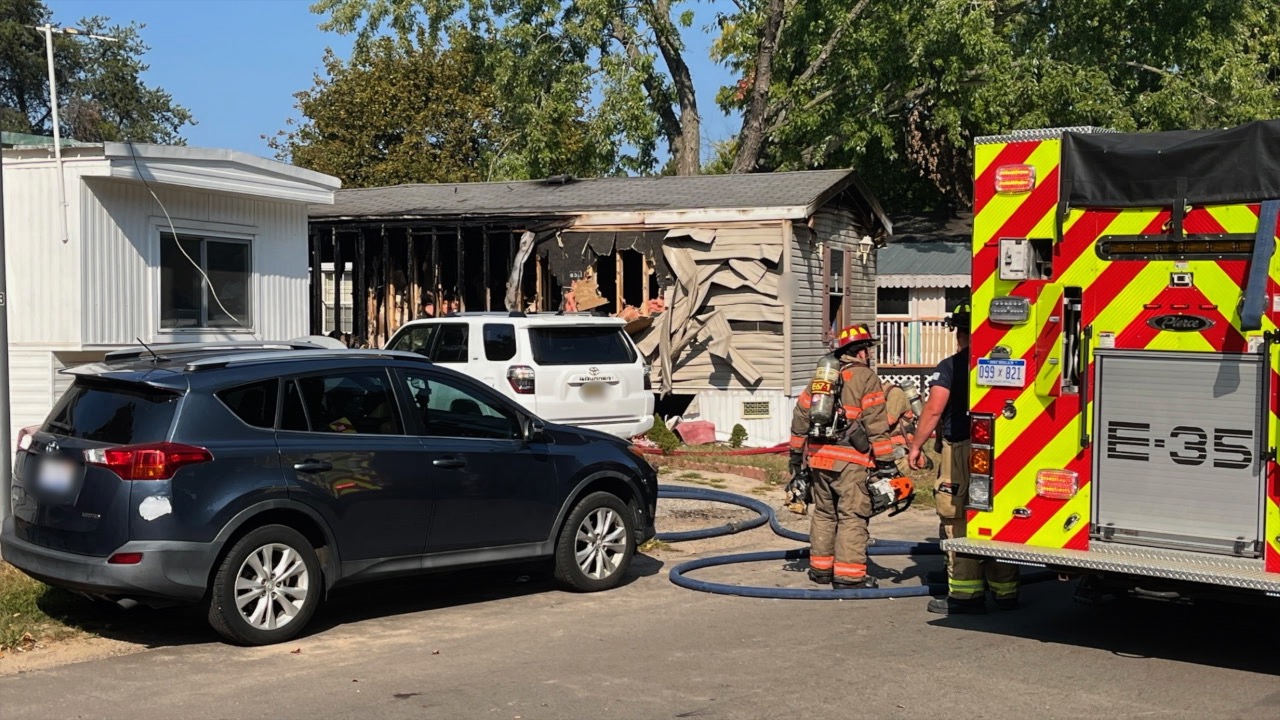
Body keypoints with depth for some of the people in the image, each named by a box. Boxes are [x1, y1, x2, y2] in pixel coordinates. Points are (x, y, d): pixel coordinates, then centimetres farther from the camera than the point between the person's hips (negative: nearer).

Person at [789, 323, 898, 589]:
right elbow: (876, 424, -11)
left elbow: (801, 415, 18)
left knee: (823, 514, 17)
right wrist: (886, 462, -10)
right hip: (850, 460, -6)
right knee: (852, 516, -3)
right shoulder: (866, 378, -4)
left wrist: (796, 453, 25)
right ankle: (848, 575, -5)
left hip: (818, 456, 7)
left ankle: (820, 568, 23)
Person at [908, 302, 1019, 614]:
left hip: (961, 449, -5)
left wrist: (916, 447, -3)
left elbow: (934, 410, -12)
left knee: (958, 522, 0)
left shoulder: (951, 366, -7)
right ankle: (1005, 591, 17)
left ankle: (966, 594, -1)